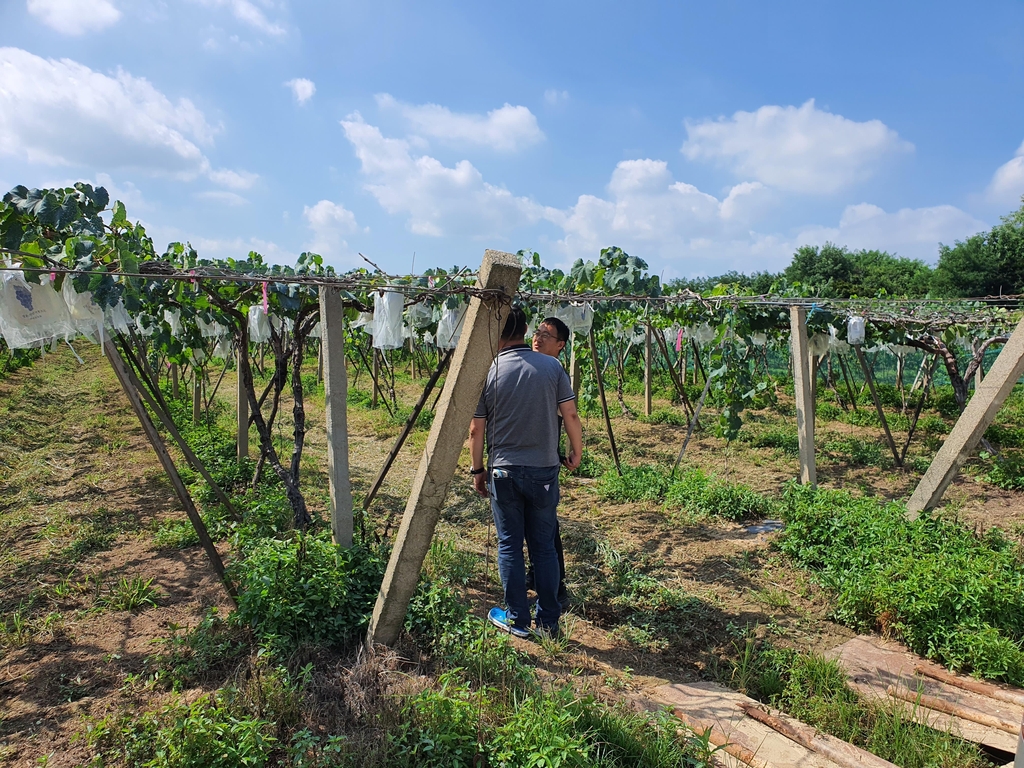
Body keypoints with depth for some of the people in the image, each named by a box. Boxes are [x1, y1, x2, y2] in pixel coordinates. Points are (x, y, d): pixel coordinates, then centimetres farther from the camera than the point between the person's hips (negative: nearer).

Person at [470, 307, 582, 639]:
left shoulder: (487, 372, -7)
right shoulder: (552, 366, -4)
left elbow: (476, 431, -3)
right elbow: (570, 415, -3)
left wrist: (477, 469, 11)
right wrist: (576, 452, 13)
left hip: (504, 472, -1)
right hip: (544, 470, 2)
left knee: (510, 546, 12)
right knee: (544, 546, 13)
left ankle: (517, 619, 22)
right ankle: (549, 621, 22)